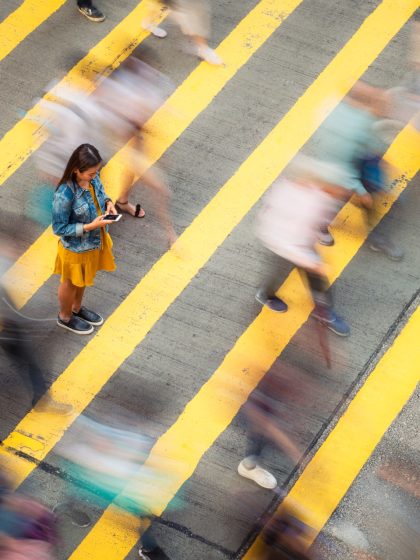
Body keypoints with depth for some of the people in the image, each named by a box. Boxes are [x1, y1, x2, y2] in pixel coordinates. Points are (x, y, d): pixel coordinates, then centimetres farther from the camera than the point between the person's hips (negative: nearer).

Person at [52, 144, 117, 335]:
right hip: (76, 247, -7)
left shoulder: (92, 178, -16)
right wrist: (90, 226, -33)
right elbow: (59, 228, -27)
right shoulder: (65, 194, -37)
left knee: (84, 279, 31)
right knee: (71, 283, 21)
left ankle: (77, 308, 57)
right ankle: (65, 317, 48)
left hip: (95, 241, 7)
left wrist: (108, 202, -14)